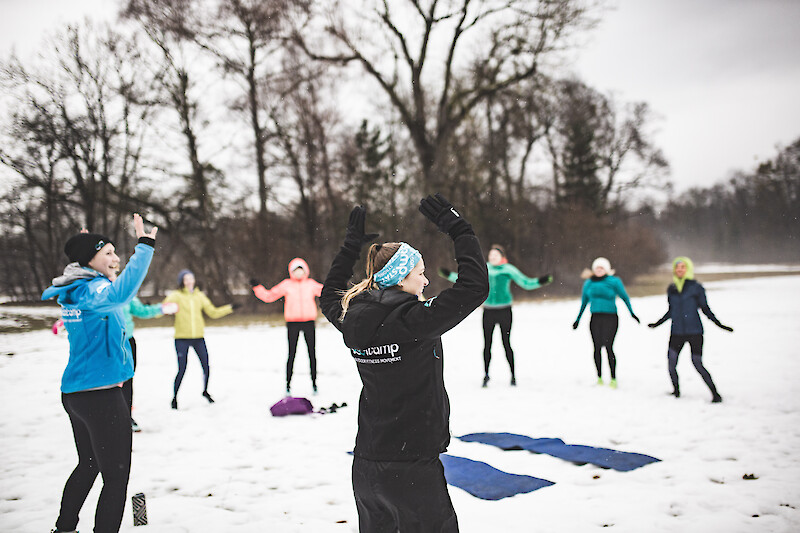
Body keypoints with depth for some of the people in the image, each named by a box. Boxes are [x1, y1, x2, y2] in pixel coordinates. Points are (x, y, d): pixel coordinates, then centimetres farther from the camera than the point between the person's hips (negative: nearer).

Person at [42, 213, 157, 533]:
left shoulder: (70, 291, 10)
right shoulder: (91, 289, -17)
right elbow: (121, 294, -41)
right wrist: (144, 246, -40)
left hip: (74, 394, 10)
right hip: (102, 395, -10)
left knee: (88, 465, 27)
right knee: (115, 477, -3)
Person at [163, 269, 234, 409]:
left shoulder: (199, 296, 11)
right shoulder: (176, 296, -1)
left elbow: (213, 312, 16)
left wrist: (230, 308, 10)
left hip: (198, 338, 4)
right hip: (182, 339, -3)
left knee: (206, 367, 3)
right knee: (182, 370, -6)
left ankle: (205, 391, 30)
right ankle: (174, 397, 15)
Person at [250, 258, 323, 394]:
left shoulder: (311, 284, 8)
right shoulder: (286, 285, 4)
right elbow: (269, 296, 7)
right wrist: (257, 287, -2)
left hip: (308, 322, 1)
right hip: (292, 323, -1)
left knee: (312, 353, 4)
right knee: (291, 354, 1)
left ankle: (314, 383, 14)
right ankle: (288, 384, 10)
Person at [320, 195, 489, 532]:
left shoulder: (353, 320, 0)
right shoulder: (415, 320, -20)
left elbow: (330, 296, 23)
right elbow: (475, 286, -17)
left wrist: (351, 245, 26)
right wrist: (458, 229, -8)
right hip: (412, 470, -7)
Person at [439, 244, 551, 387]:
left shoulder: (509, 269, -2)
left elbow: (526, 283, -1)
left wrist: (539, 282, -16)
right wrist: (448, 275, 13)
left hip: (504, 310, -2)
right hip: (488, 311, 3)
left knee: (506, 343, -1)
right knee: (487, 344, 4)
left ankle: (513, 375, 11)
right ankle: (486, 375, 15)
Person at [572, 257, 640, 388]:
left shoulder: (613, 281, -2)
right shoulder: (589, 283, 11)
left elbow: (624, 297, 4)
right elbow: (584, 302, 20)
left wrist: (632, 313, -1)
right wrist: (578, 319, 23)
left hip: (610, 318, -4)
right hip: (595, 318, 4)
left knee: (608, 346, -13)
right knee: (597, 347, 2)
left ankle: (613, 378, -7)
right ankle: (599, 377, 11)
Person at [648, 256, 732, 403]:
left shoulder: (696, 287, -2)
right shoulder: (671, 288, 10)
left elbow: (705, 309, 4)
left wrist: (719, 324, -3)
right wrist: (658, 323, 23)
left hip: (694, 331, -4)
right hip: (676, 332, 4)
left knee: (697, 364, -8)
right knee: (671, 364, -4)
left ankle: (715, 394, 6)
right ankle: (676, 391, 18)